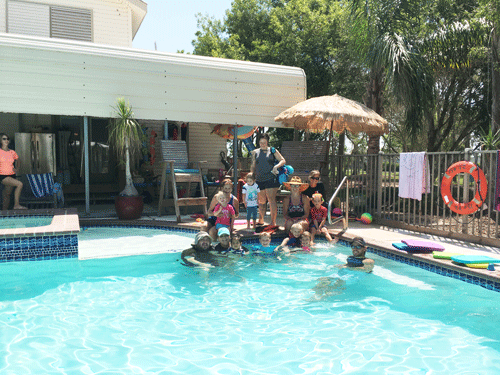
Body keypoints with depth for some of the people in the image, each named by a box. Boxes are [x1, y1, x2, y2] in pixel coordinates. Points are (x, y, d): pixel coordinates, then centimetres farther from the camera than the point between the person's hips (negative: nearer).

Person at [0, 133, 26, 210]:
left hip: (12, 175, 5)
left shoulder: (12, 152, 9)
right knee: (20, 184, -26)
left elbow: (17, 161, 26)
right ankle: (16, 205, -21)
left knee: (7, 195, 10)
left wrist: (16, 168, 9)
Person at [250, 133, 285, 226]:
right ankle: (261, 220, 27)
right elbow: (253, 167, 21)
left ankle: (273, 221, -5)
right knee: (261, 201, 10)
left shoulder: (272, 150, 6)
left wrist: (276, 166, -11)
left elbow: (283, 161, 7)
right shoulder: (255, 152, 14)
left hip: (271, 179, -3)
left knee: (271, 200, -9)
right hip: (259, 180, 3)